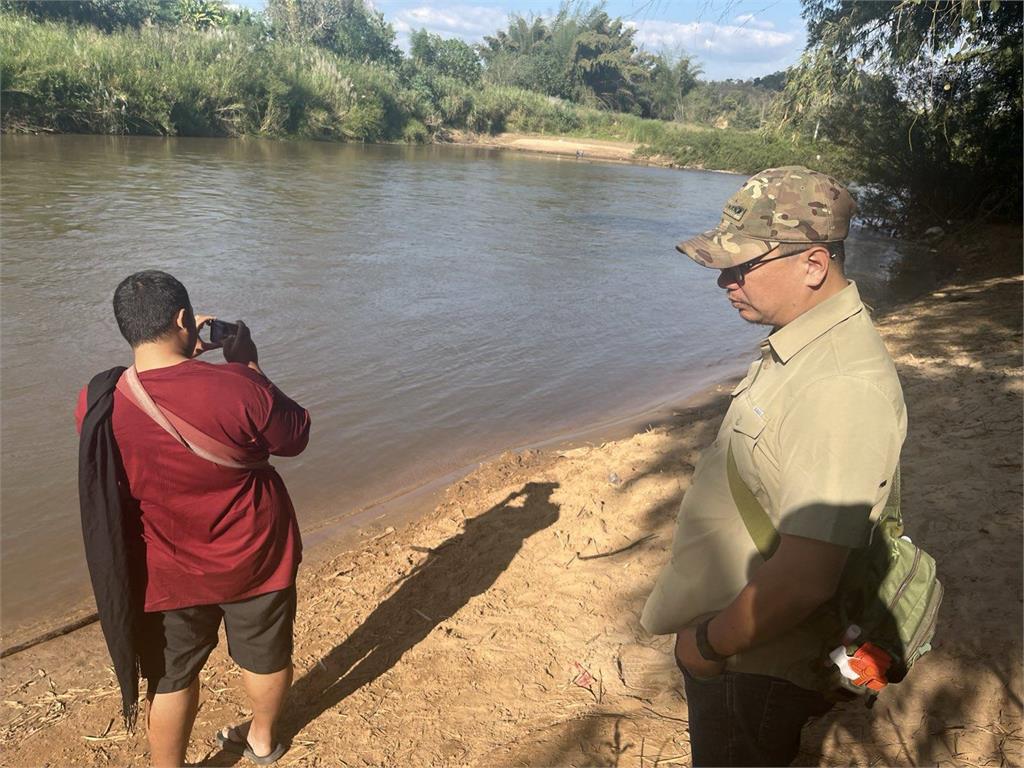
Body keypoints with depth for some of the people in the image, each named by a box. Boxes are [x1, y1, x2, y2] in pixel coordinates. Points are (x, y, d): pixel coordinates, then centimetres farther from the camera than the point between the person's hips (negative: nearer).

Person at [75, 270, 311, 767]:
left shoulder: (96, 405, -16)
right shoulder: (239, 388, -27)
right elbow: (295, 438, -9)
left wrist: (181, 355, 4)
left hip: (168, 573, 1)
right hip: (255, 559, 0)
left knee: (172, 679, 21)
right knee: (266, 656, 25)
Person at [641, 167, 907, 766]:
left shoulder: (842, 388, -32)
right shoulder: (804, 344, 1)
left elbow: (806, 580, -34)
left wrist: (708, 644, -17)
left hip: (755, 670, -9)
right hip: (728, 640, 9)